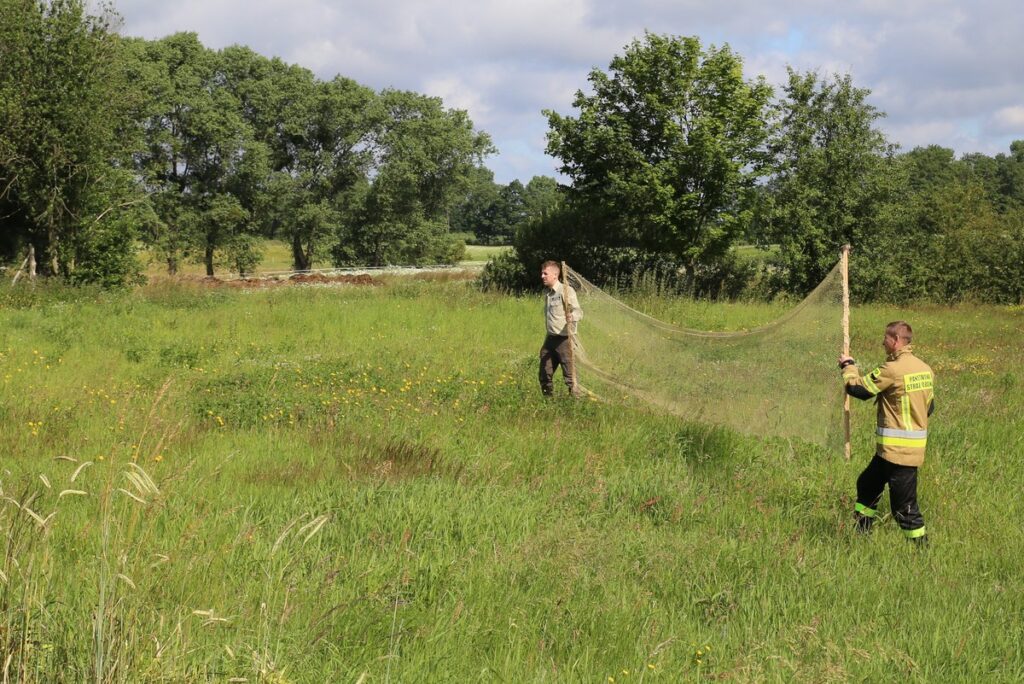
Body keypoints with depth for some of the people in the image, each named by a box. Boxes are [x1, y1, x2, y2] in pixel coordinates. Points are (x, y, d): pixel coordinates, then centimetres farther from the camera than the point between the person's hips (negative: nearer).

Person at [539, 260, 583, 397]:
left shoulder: (566, 291, -13)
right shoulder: (546, 292, 12)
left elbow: (578, 312, -21)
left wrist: (572, 316, -44)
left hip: (564, 338, -8)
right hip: (550, 338, 8)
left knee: (569, 374, -6)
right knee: (545, 374, 14)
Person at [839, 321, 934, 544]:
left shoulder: (893, 369, -19)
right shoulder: (925, 369, 8)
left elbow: (858, 388, -10)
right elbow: (929, 407, 16)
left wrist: (848, 365, 7)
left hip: (898, 448, -9)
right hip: (915, 445, 9)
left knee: (903, 505, -4)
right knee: (867, 484, 22)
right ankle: (861, 534, 31)